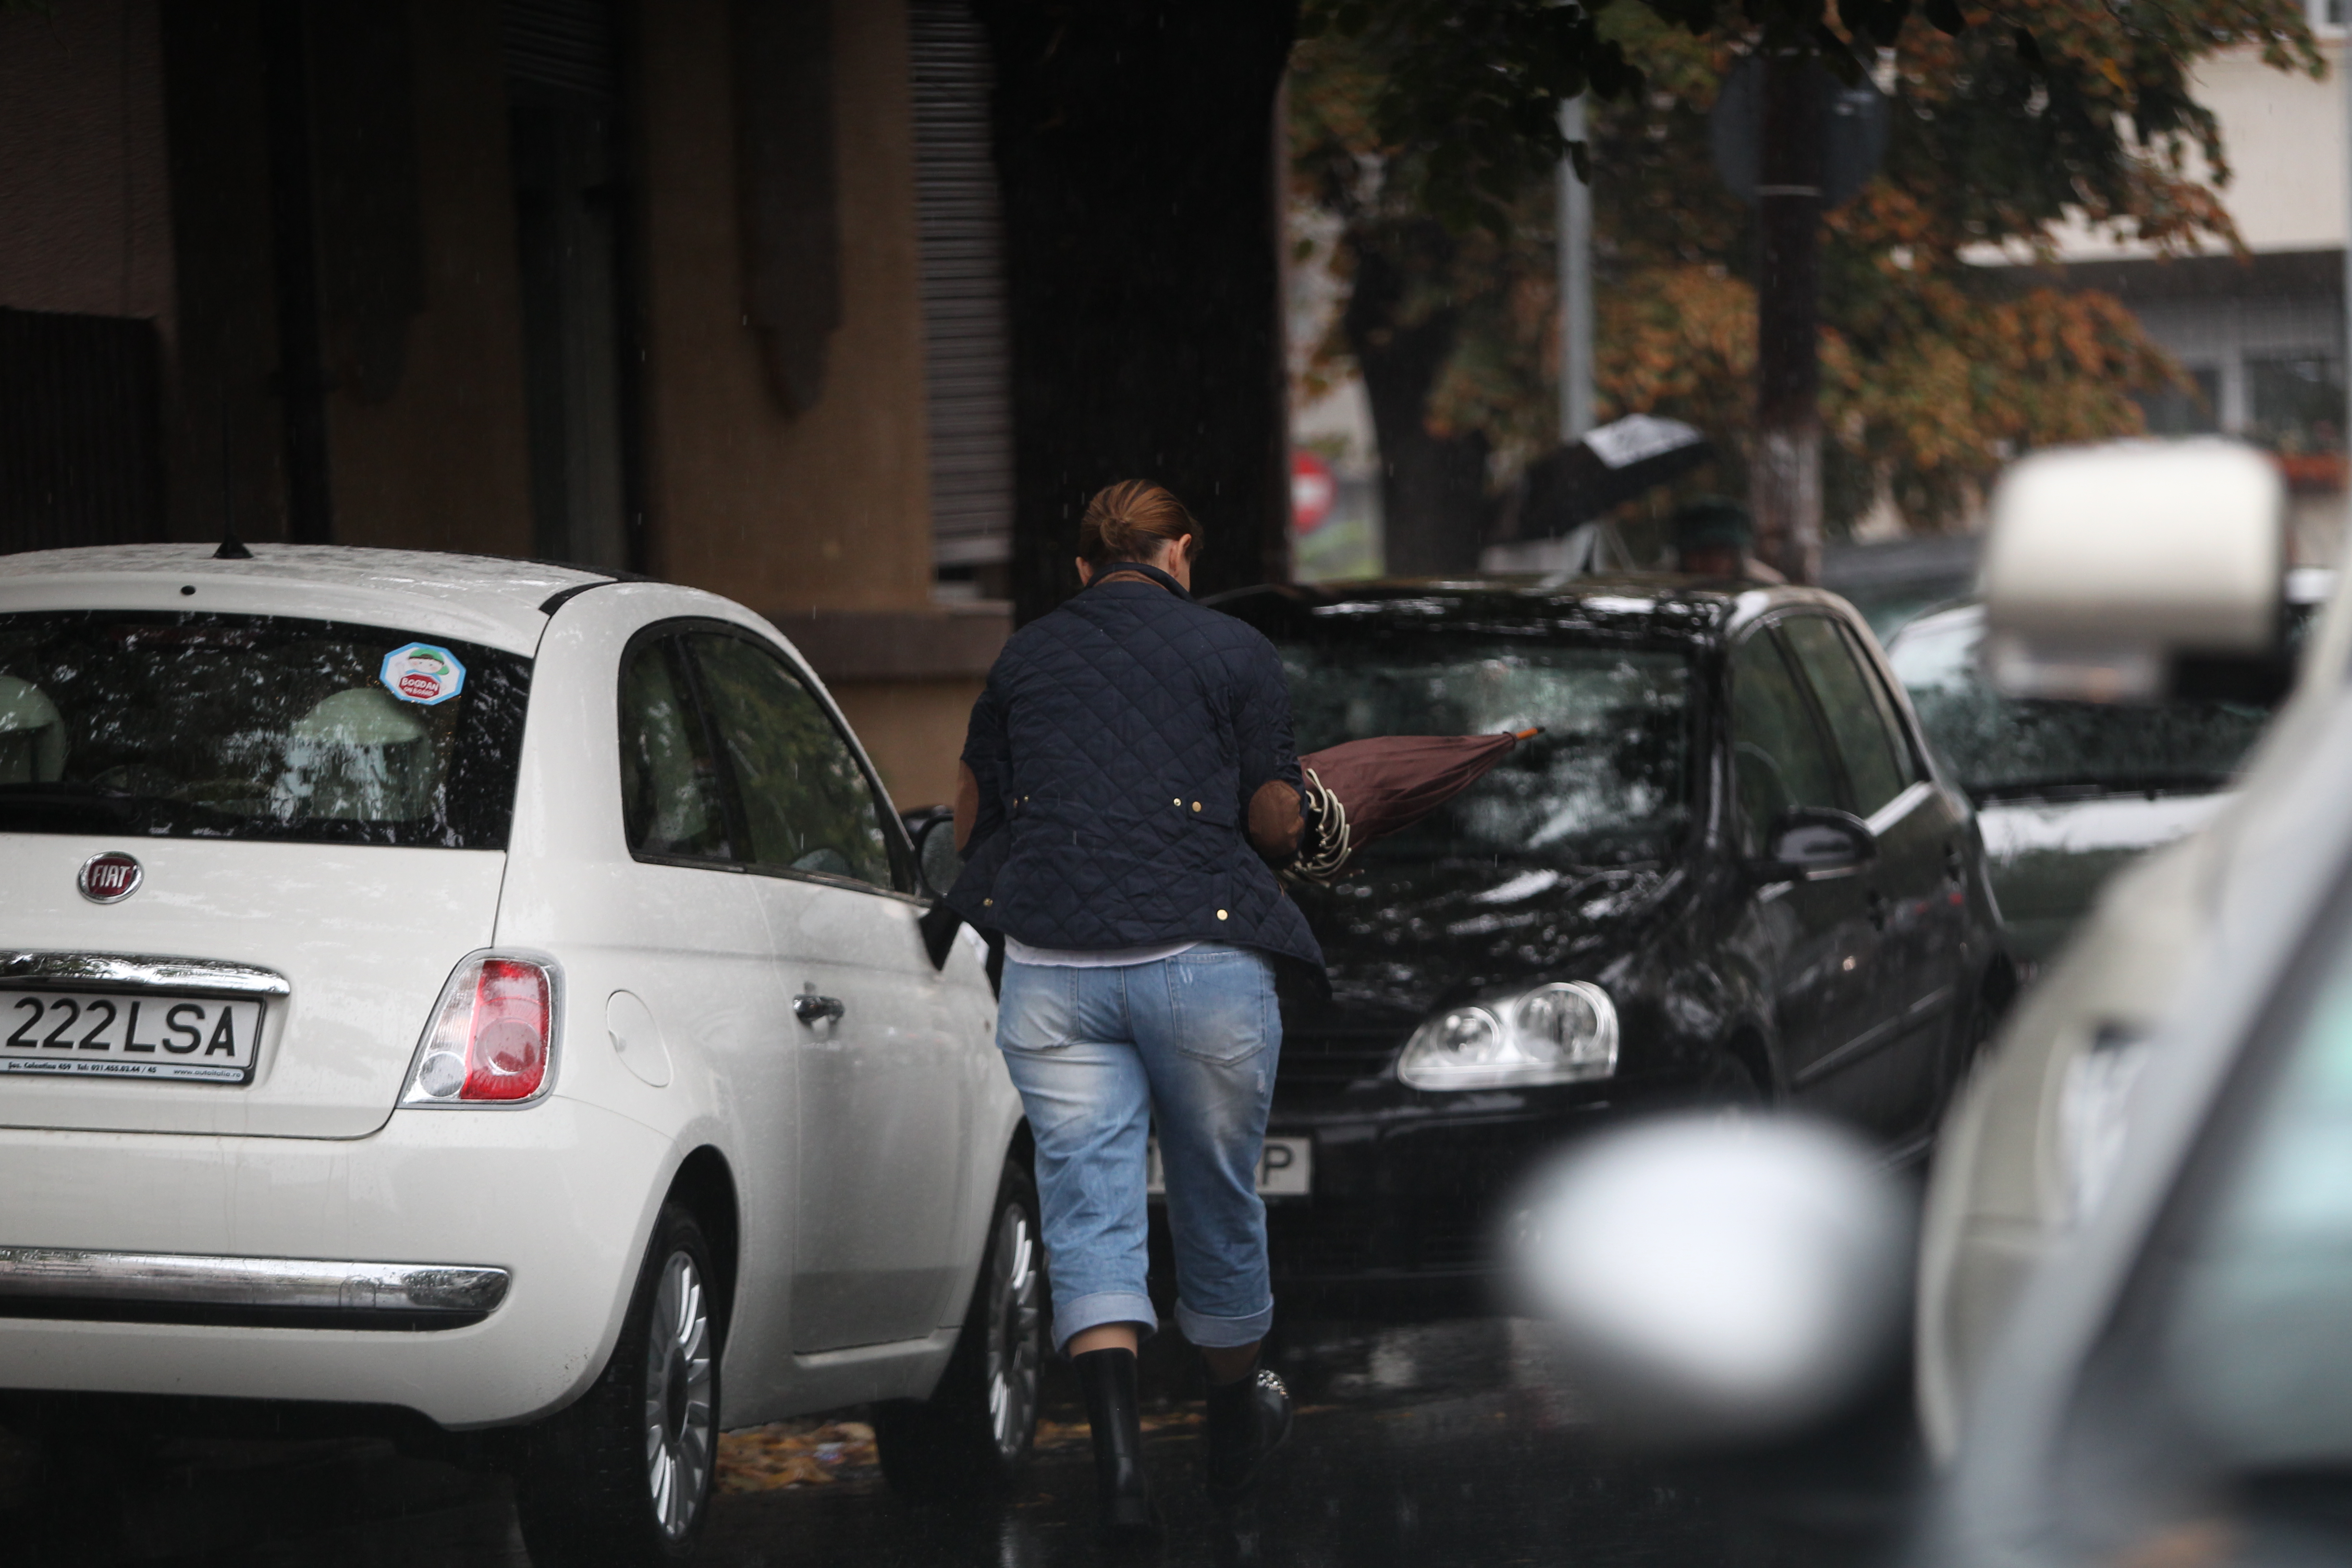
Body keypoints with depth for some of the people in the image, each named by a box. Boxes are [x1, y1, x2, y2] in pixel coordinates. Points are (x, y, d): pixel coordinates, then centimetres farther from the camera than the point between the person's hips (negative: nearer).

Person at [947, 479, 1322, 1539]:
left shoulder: (1021, 659, 13)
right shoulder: (1233, 653, 3)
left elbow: (972, 823, 18)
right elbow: (1276, 823, 1)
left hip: (1050, 966, 2)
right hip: (1202, 958, -2)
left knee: (1088, 1211, -1)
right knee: (1217, 1201, 15)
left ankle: (1118, 1452, -21)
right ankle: (1235, 1429, 36)